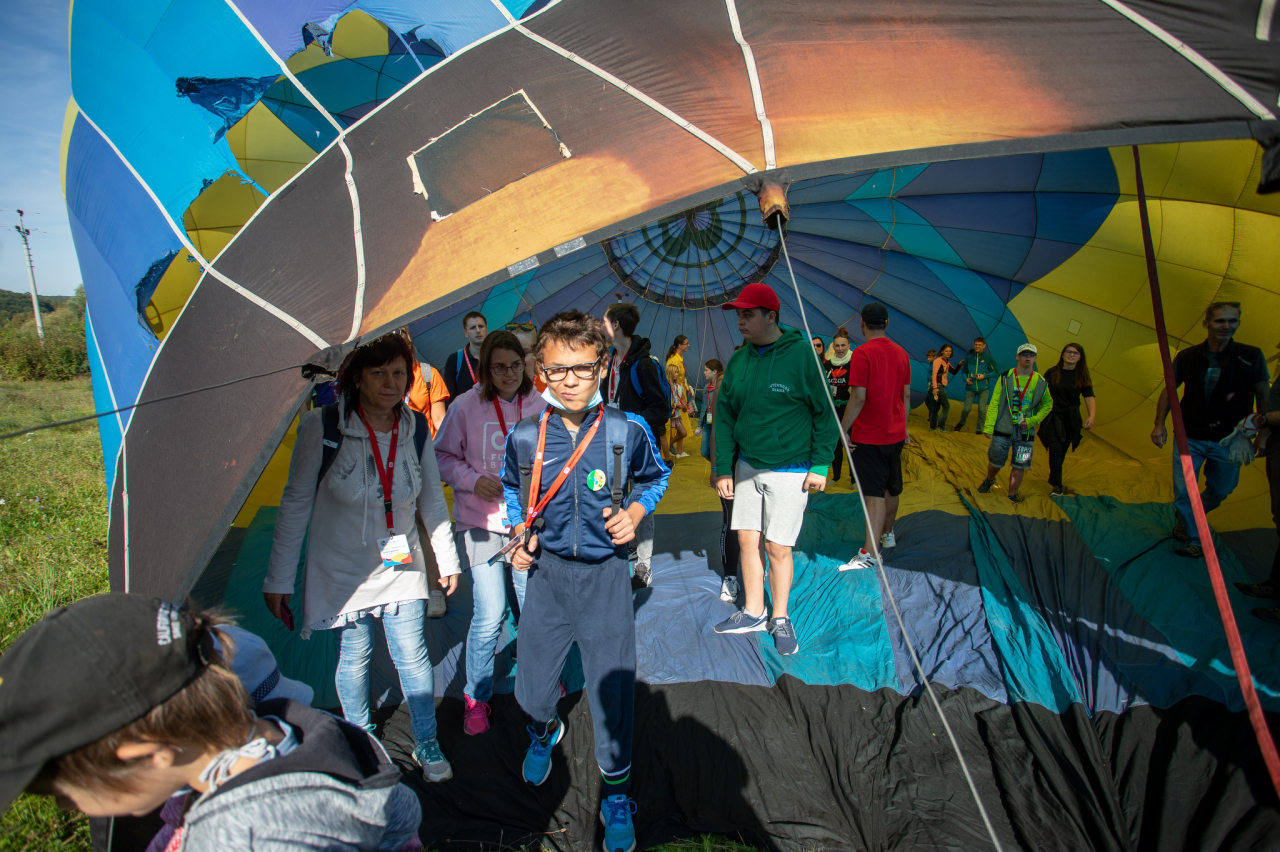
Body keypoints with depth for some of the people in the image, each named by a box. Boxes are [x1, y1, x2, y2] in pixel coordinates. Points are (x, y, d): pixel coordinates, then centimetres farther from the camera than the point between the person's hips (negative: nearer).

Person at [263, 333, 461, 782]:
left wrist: (447, 558, 10)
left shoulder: (415, 428, -6)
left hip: (402, 566, 2)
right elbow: (295, 504, -9)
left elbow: (432, 500, 6)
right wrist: (278, 579, -6)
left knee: (412, 655, 5)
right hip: (342, 569, -2)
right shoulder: (321, 428, -17)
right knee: (354, 656, 10)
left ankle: (427, 744, 27)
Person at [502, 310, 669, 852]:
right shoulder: (524, 436, -7)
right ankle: (544, 733, 54)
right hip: (546, 572, 2)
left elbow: (654, 478, 7)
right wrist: (520, 533, -1)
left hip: (606, 575, -2)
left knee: (613, 691, 4)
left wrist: (634, 513, -10)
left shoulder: (628, 431, -12)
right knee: (531, 690, 15)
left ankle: (615, 797, 31)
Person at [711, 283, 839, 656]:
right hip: (747, 466, 5)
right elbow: (725, 415, 8)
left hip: (790, 470, -5)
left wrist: (820, 464, -10)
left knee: (778, 547, 2)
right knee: (747, 539, 10)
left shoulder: (800, 355, -12)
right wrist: (723, 469, 5)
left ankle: (780, 619, 22)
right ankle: (753, 612, 28)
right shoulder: (738, 360, 3)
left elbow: (824, 412, -7)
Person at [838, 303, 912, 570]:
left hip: (869, 436, -7)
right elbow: (906, 395, 12)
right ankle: (888, 534, 38)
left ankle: (869, 553, -12)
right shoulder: (901, 353, 6)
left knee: (874, 494, -10)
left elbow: (858, 397, -21)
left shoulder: (862, 353, -15)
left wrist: (842, 429, -14)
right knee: (892, 487, 20)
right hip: (895, 433, 7)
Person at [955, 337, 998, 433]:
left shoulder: (989, 357, 0)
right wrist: (965, 379, -3)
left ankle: (979, 429, 13)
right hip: (970, 388, 2)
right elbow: (964, 371, 18)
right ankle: (961, 423, 27)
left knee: (982, 410, -3)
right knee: (966, 409, 0)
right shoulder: (969, 357, 7)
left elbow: (996, 372, 3)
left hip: (984, 389, -1)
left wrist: (984, 376, -11)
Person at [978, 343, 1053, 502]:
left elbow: (1048, 404, 14)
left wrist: (1033, 421, -2)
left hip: (1025, 431, 1)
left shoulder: (1040, 382, 4)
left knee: (1019, 466, 1)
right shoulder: (1005, 378, 0)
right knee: (995, 462, 8)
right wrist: (988, 426, -7)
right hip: (1003, 429, -1)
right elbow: (994, 403, -1)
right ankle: (989, 480, 39)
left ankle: (1012, 496, 15)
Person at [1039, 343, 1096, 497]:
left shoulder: (1082, 377, 4)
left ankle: (1053, 479, 32)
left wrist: (1092, 416, -19)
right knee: (1055, 449, -15)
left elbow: (1089, 398, -3)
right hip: (1052, 417, -3)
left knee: (1062, 451, 12)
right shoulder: (1052, 373, -1)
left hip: (1071, 419, 3)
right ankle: (1058, 487, -15)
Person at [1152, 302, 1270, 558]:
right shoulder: (1187, 357, -5)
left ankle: (1188, 520, 43)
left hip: (1229, 440, 1)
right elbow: (1168, 391, 5)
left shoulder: (1251, 356, -7)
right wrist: (1159, 424, -3)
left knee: (1220, 491, 15)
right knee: (1183, 492, -2)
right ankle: (1194, 540, 18)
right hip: (1190, 438, 0)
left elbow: (1264, 395, 0)